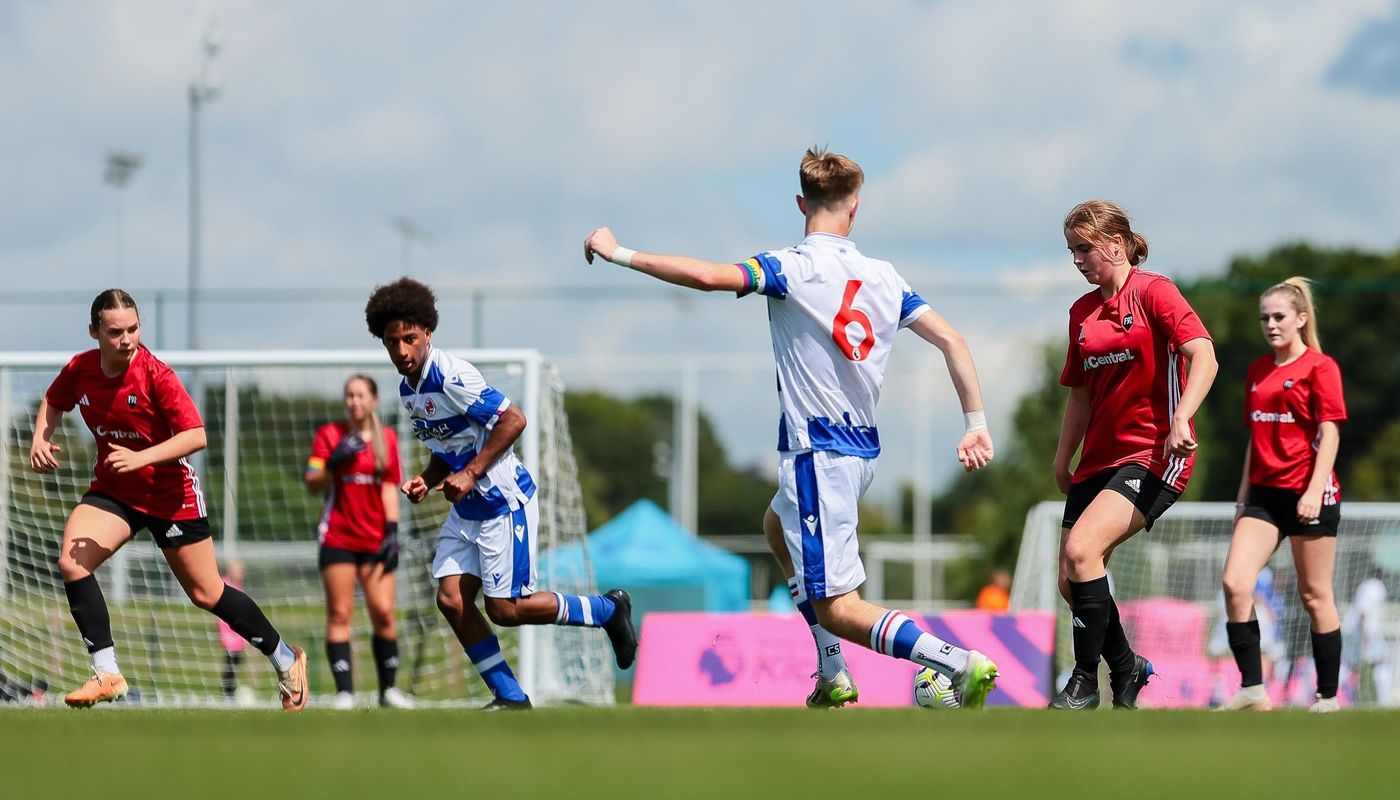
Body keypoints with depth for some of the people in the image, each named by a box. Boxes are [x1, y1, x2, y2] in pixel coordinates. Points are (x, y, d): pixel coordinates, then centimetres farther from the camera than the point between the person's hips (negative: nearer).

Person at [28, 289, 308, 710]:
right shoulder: (79, 370, -8)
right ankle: (107, 675, -15)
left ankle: (287, 661, 24)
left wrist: (140, 458, -36)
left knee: (206, 593, 4)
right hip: (112, 492, 4)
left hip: (170, 494, -4)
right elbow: (53, 402, 14)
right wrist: (40, 440, -4)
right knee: (71, 562, -21)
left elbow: (196, 435, -26)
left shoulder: (156, 375, -22)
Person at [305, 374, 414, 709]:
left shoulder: (387, 438, 10)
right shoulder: (330, 434, 3)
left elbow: (390, 489, 10)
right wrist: (334, 462, -20)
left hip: (376, 540, 2)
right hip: (337, 539, -2)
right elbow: (312, 483, -2)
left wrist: (392, 530, 1)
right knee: (339, 613, -5)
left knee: (383, 612, -6)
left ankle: (388, 688, 6)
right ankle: (344, 691, -5)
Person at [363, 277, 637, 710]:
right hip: (466, 508, 9)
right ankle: (511, 698, 7)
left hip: (503, 502, -9)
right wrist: (425, 480, 0)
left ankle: (608, 609, 13)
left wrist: (470, 473, -24)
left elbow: (513, 420, -24)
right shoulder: (408, 390, 7)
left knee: (505, 610, -6)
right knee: (451, 600, -2)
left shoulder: (452, 377, -21)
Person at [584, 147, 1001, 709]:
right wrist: (976, 426, 8)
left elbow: (708, 276, -26)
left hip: (817, 452, -8)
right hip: (862, 448, 8)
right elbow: (951, 340, 4)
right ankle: (833, 682, 32)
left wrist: (619, 253, -15)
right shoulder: (883, 277, 7)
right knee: (778, 526, 35)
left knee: (836, 609, -8)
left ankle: (961, 663, -26)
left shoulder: (794, 268, -12)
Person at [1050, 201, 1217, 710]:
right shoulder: (1082, 311, 15)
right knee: (1071, 581, 1)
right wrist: (1063, 458, 17)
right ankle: (1127, 670, 23)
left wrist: (1180, 420, -31)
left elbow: (1203, 357, -17)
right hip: (1099, 459, 8)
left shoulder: (1153, 291, -6)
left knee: (1082, 549, -26)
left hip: (1154, 455, -8)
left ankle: (1085, 682, -17)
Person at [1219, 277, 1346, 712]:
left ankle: (1328, 696, 11)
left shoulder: (1320, 367, -5)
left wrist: (1315, 490, -19)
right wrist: (1243, 494, 19)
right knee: (1234, 582, -11)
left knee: (1314, 595, 0)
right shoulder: (1257, 371, 14)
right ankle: (1252, 689, -8)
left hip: (1308, 493, -6)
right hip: (1264, 492, 6)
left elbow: (1330, 433, -10)